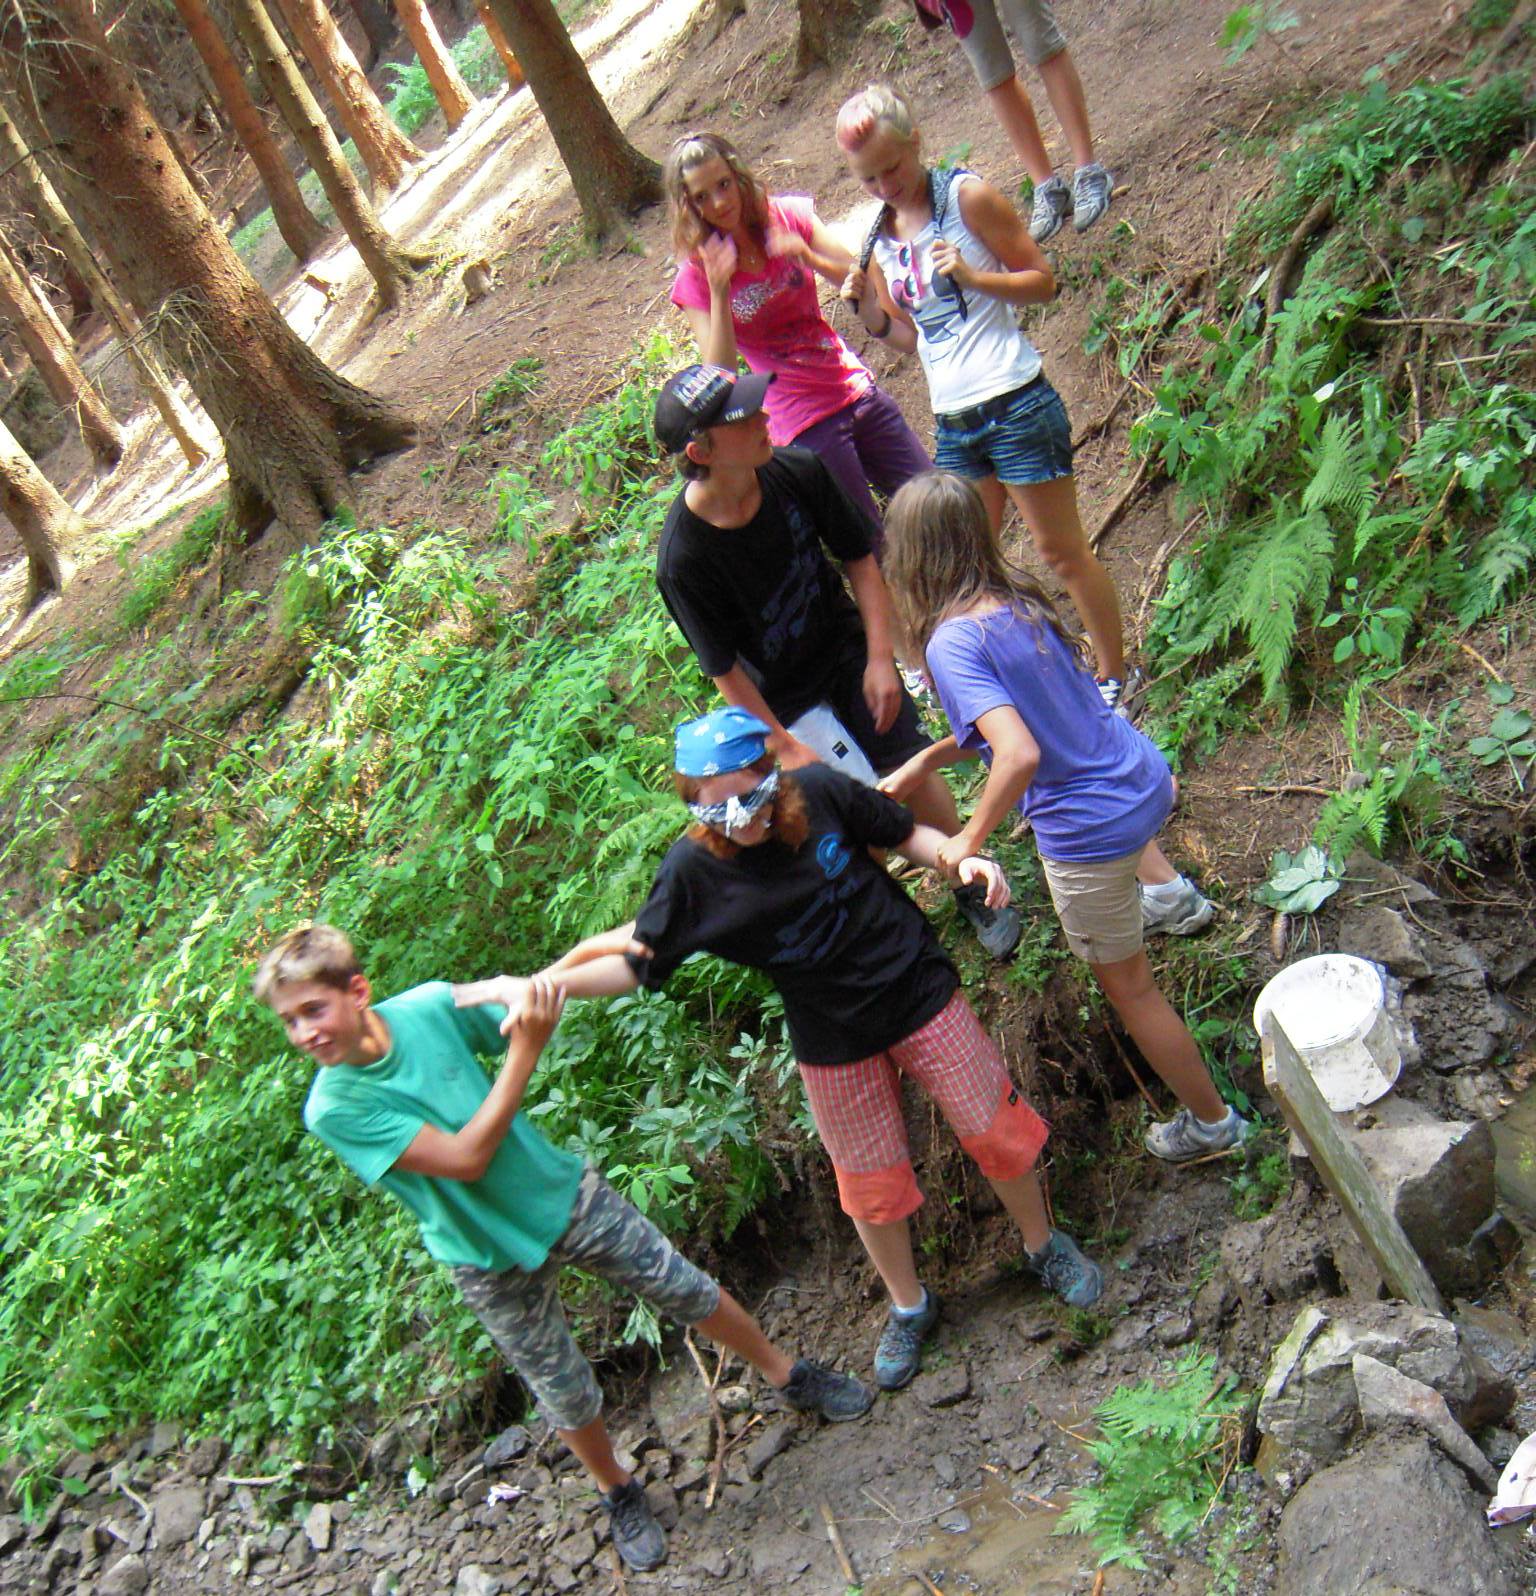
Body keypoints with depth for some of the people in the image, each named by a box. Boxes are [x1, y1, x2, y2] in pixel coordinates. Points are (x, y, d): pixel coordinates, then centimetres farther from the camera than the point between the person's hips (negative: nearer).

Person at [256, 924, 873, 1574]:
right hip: (494, 1259, -2)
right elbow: (464, 1159, -28)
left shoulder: (428, 1006, -17)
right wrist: (525, 1049, -33)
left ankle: (788, 1376, 37)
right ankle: (619, 1493, 43)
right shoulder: (333, 1109, -24)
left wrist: (521, 993, -28)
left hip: (565, 1193, 2)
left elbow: (522, 998, -3)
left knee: (688, 1289, 11)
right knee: (567, 1399, 12)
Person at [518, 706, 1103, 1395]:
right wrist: (540, 984, -29)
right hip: (835, 1044, 0)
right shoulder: (693, 871, -19)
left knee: (995, 1130, 11)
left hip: (920, 994, 0)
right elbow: (634, 959, -14)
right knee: (871, 1183, 12)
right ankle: (909, 1306, 42)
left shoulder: (821, 792, -18)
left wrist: (959, 858, -21)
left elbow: (904, 833, -2)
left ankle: (1044, 1245, 42)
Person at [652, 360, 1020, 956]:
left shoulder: (795, 471, -20)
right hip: (783, 694, -3)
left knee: (914, 771, 5)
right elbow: (725, 670, -18)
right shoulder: (681, 561, -30)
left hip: (846, 645, 3)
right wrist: (782, 746, -12)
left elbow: (861, 559, -5)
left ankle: (969, 888, 29)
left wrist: (880, 658, -10)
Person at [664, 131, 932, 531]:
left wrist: (809, 258, -20)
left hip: (857, 390, 4)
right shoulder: (694, 276, -9)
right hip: (804, 423, -4)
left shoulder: (788, 216, -2)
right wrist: (718, 288, -28)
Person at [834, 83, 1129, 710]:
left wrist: (973, 276, -20)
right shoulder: (880, 238, 11)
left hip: (1014, 405, -7)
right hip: (952, 422, 7)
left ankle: (1114, 681, 14)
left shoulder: (966, 198, -6)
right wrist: (868, 309, -1)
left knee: (1062, 550, 1)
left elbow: (1042, 280, -5)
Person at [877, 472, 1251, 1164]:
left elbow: (1019, 754, -35)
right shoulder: (1019, 599, 1)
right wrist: (923, 762, 15)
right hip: (1147, 777, 8)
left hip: (1088, 835, -8)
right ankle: (1170, 893, 55)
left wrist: (969, 841, -20)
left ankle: (1210, 1121, 31)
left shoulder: (952, 641, -24)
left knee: (1128, 985, 15)